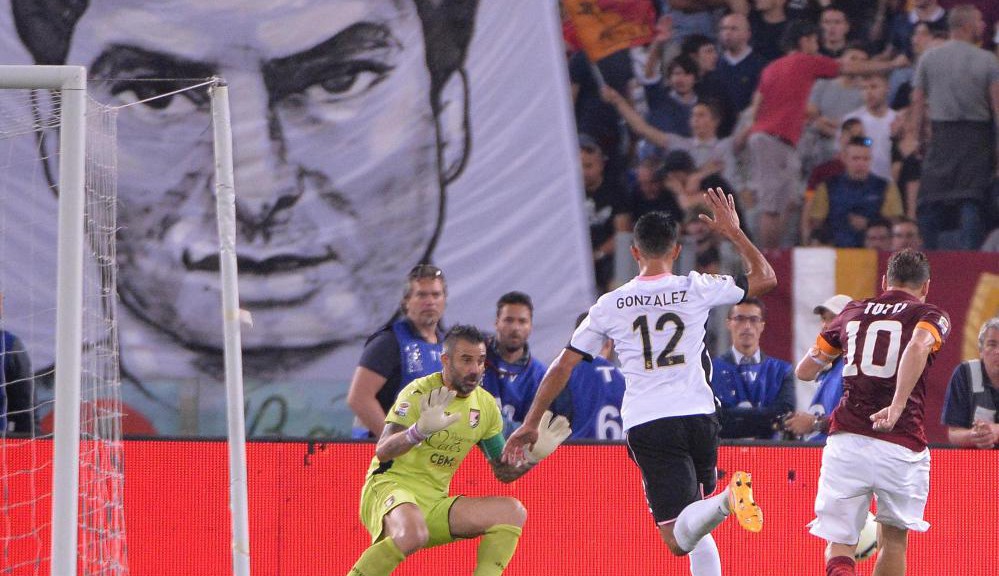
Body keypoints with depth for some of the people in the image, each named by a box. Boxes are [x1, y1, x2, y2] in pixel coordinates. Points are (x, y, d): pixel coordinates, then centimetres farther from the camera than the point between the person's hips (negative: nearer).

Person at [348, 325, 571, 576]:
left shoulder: (485, 406, 9)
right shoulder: (420, 393, -10)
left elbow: (503, 471, 19)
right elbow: (382, 451, -22)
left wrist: (533, 456, -1)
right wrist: (420, 430, -40)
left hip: (436, 504, 7)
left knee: (513, 512, -9)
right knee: (412, 535, -40)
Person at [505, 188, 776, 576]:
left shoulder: (610, 305, 6)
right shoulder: (694, 290, 4)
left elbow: (563, 365, 8)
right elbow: (765, 278, 15)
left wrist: (531, 424, 17)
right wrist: (733, 231, 26)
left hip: (646, 424, -2)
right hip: (697, 414, 2)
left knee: (680, 539, -12)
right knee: (697, 531, 22)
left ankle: (727, 500, -42)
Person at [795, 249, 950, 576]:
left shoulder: (852, 313, 17)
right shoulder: (930, 316, 6)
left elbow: (804, 371, 22)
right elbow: (917, 347, -18)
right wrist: (898, 408, -24)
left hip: (846, 441, 2)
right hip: (901, 445, -2)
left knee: (838, 543, 3)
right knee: (894, 539, 19)